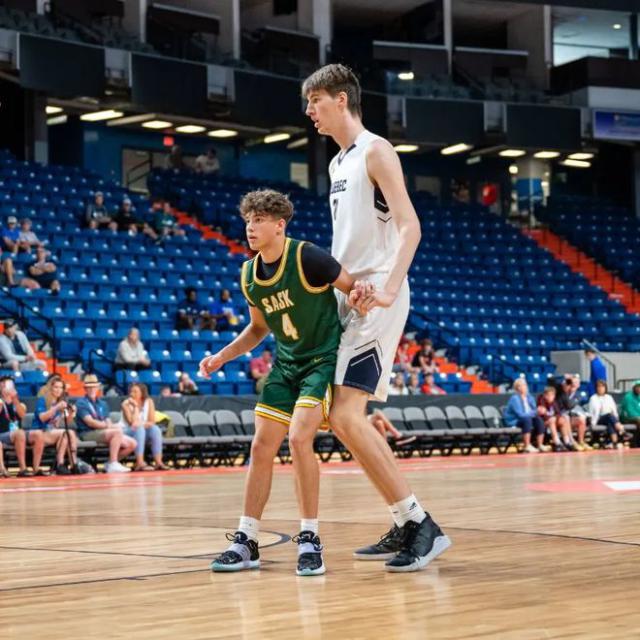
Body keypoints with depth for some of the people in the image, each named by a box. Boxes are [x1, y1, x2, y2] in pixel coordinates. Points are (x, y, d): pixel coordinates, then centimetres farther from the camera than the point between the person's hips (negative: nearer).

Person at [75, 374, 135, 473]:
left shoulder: (102, 404, 21)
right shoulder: (81, 403, -2)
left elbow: (108, 422, 12)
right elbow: (90, 422, -14)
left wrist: (110, 425, -12)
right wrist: (108, 425, -18)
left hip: (103, 432, 7)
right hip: (88, 434, -7)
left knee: (131, 443, -6)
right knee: (117, 432, -31)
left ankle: (110, 464, 4)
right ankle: (113, 464, -33)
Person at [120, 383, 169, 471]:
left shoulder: (149, 402, -3)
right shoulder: (126, 403, -13)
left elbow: (152, 422, -7)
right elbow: (133, 423, -22)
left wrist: (141, 424, -25)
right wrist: (135, 407, -25)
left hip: (144, 429, 4)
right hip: (128, 432, -3)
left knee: (155, 429, -27)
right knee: (139, 429, -36)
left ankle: (158, 462, -35)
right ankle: (140, 463, -46)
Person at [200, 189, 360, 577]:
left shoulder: (307, 257, -19)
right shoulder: (249, 275, 2)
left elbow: (358, 290, -11)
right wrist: (222, 357, 6)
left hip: (324, 359, -7)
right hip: (285, 364, 7)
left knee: (299, 438, -23)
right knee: (262, 447, 2)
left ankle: (310, 540, -12)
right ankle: (247, 542, 11)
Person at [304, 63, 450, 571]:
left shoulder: (376, 152, -8)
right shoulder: (338, 163, 20)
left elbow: (409, 226, -18)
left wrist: (388, 289, -30)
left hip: (377, 303, -10)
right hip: (349, 301, 10)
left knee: (345, 416, -18)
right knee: (349, 419, 10)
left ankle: (424, 527, -14)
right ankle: (407, 527, 17)